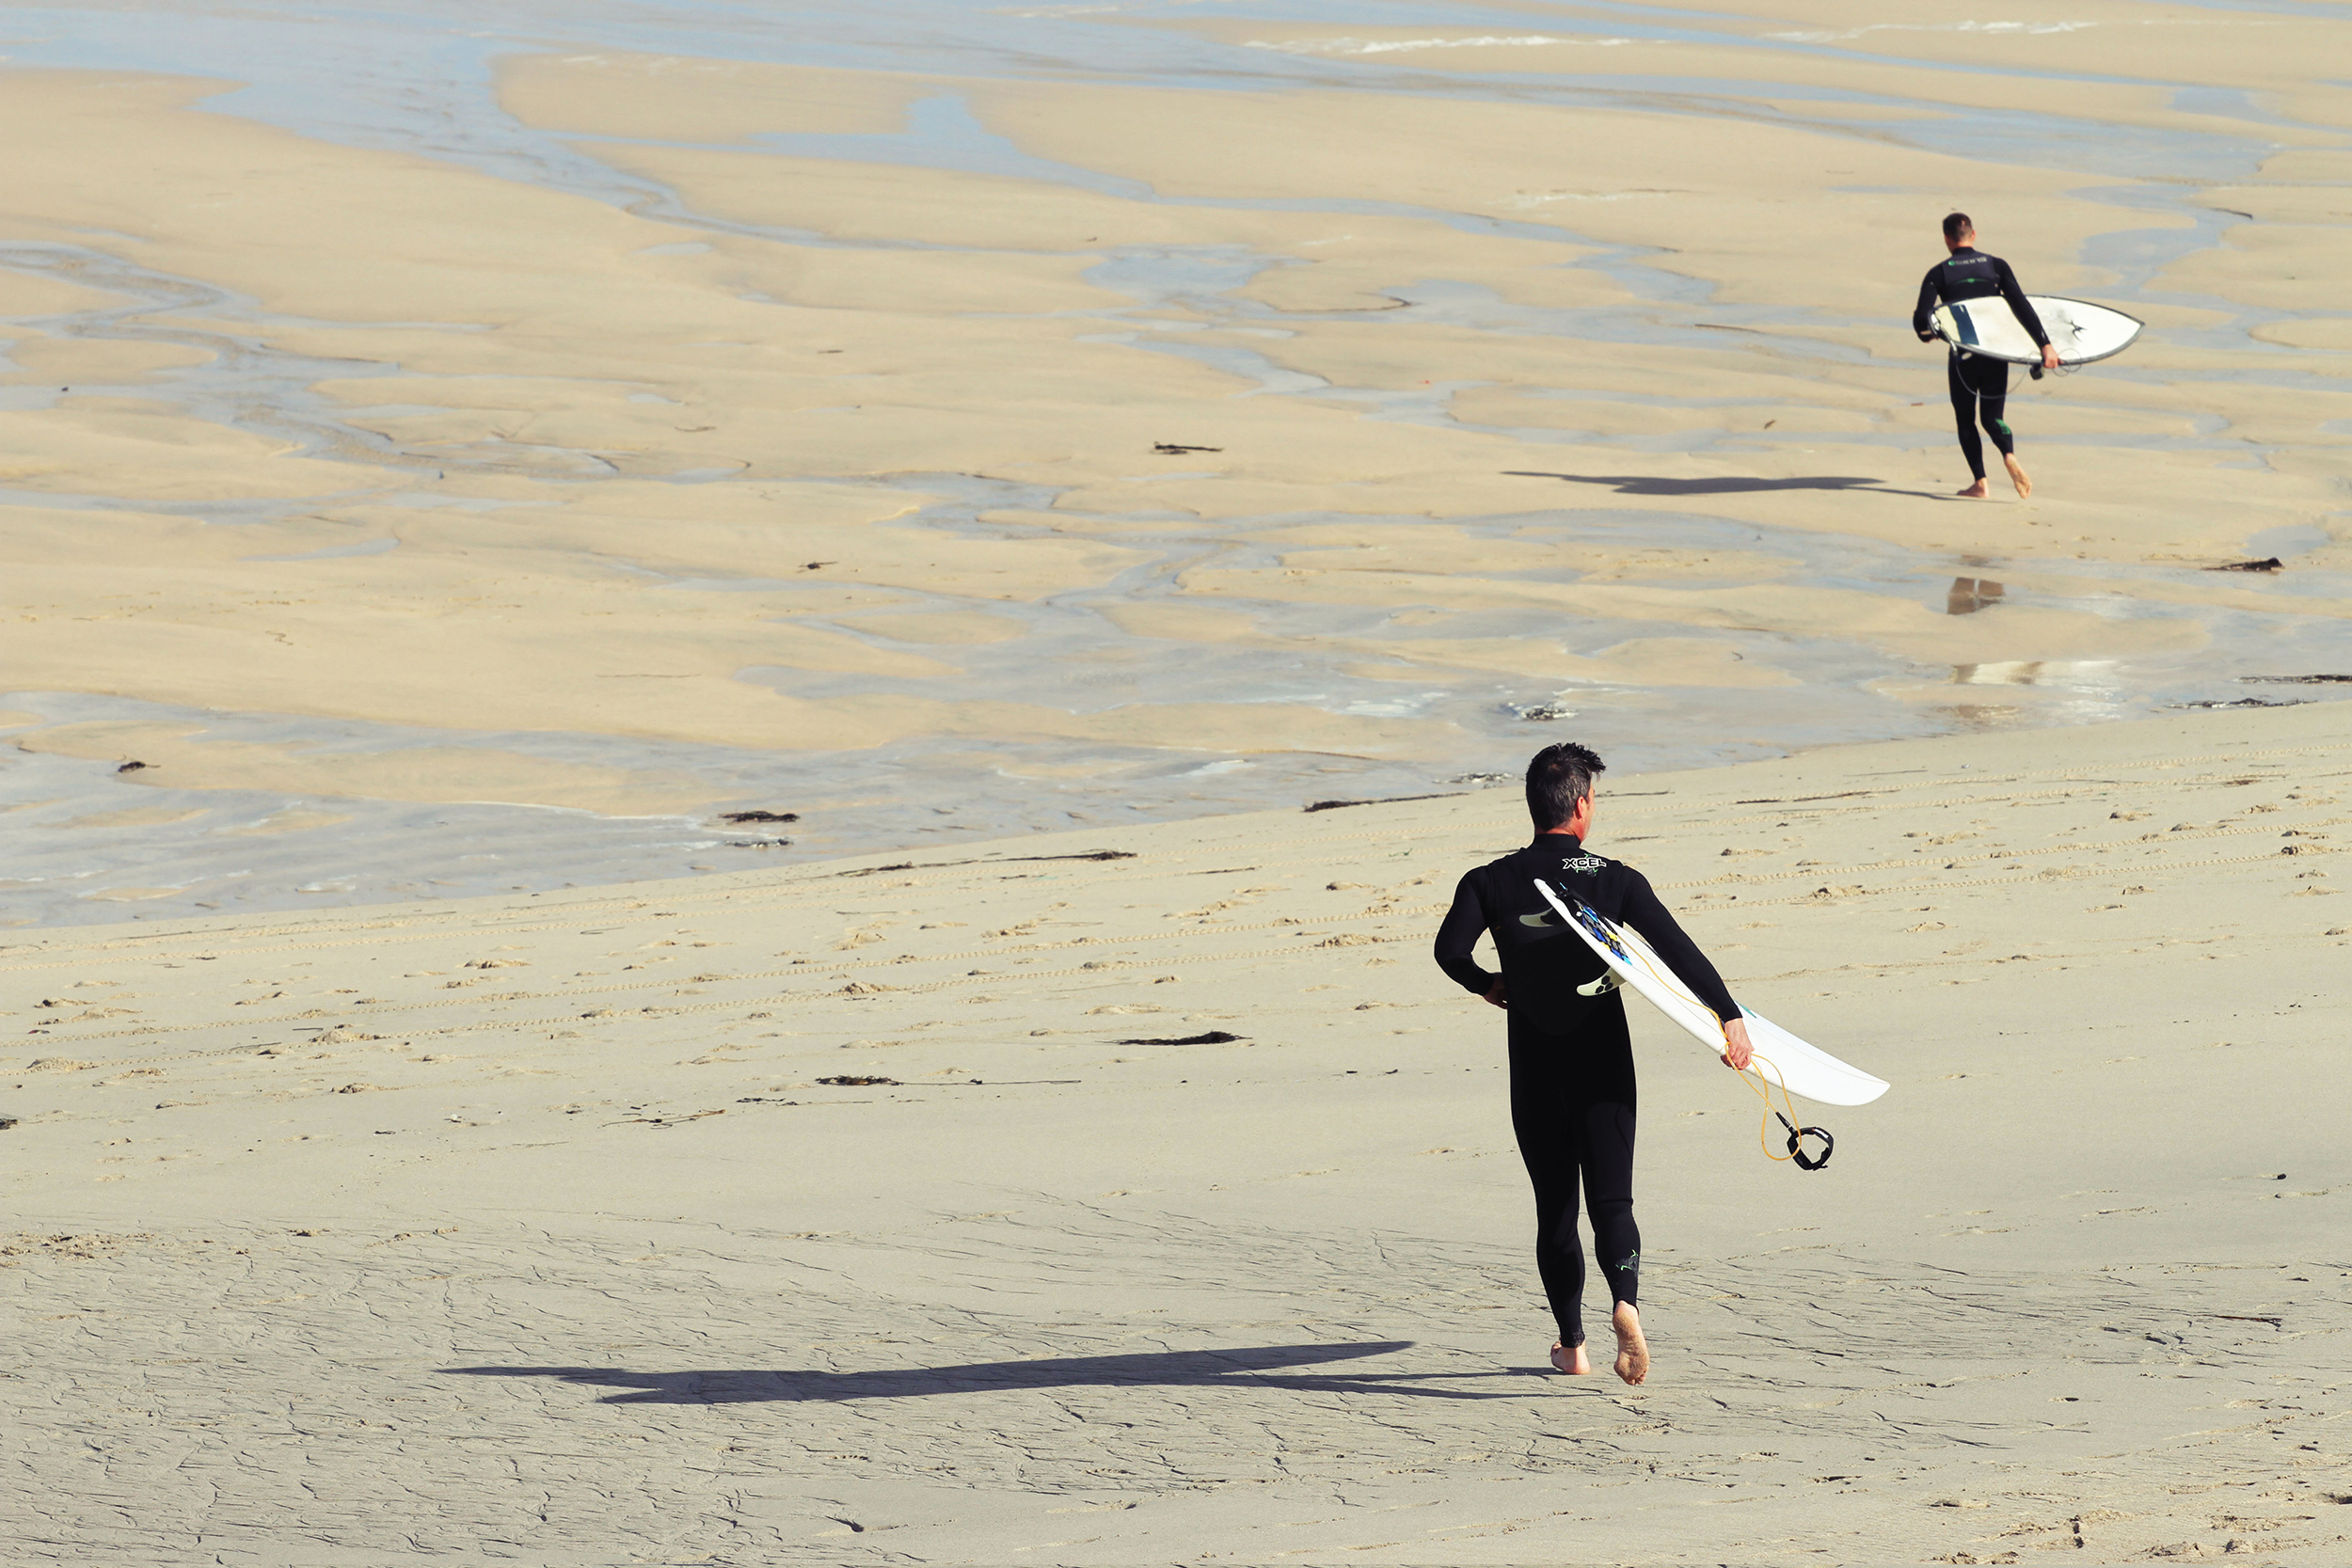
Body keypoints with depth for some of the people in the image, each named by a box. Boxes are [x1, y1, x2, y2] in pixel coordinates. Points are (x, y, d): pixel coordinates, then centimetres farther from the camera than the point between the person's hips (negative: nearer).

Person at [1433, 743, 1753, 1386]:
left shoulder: (1491, 883, -3)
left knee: (1555, 1207, 13)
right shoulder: (1615, 879, -5)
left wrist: (1489, 985, 6)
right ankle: (1625, 1303, -28)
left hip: (1535, 1067, 1)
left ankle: (1572, 1345, 19)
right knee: (1611, 1199, 0)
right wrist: (1730, 1015, -10)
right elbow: (1676, 948, -12)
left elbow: (1450, 949, -14)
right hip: (1602, 1065, -1)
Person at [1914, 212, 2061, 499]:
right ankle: (2010, 457, -19)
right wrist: (2045, 344, -7)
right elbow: (2022, 307, -5)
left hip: (1962, 356, -2)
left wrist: (1927, 335, 15)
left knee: (1965, 420, 15)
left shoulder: (1938, 274, -2)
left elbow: (1922, 319, -9)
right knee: (1993, 417, 12)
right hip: (1997, 354, 2)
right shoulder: (1996, 266, 3)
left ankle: (1980, 483, 7)